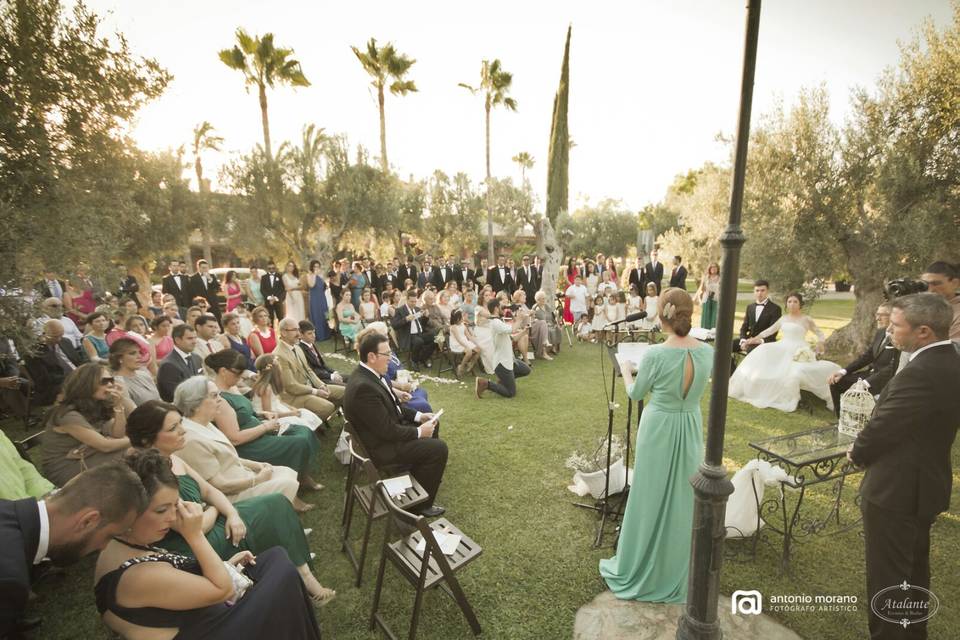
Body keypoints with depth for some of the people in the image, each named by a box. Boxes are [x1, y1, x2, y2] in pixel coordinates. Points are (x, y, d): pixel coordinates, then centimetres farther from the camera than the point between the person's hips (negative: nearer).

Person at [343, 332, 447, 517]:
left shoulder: (367, 373, -1)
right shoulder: (363, 387, -32)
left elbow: (392, 407, 11)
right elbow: (387, 431, -27)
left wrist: (418, 416, 3)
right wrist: (418, 432, -15)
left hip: (388, 428, 10)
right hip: (382, 446, -10)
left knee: (431, 426, 19)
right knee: (438, 448, -12)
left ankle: (425, 477, 36)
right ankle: (420, 504, 6)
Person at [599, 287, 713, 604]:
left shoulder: (654, 354, -22)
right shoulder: (708, 352, -8)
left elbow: (636, 393, -6)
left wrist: (626, 371, 13)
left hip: (659, 429, -4)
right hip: (691, 428, 4)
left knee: (651, 498, 12)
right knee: (682, 501, 18)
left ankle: (640, 570, 30)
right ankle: (676, 572, 37)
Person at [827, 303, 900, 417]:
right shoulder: (880, 332, 8)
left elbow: (892, 369, -24)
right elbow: (866, 356, 10)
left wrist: (866, 383, -28)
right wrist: (843, 371, -3)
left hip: (886, 380, -8)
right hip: (871, 372, 8)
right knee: (836, 382, -2)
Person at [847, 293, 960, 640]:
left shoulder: (922, 373, -28)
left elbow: (882, 427, -21)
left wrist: (857, 453, -2)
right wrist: (867, 450, 4)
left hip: (896, 490, -10)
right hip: (923, 484, 10)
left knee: (886, 577, 6)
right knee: (914, 570, 26)